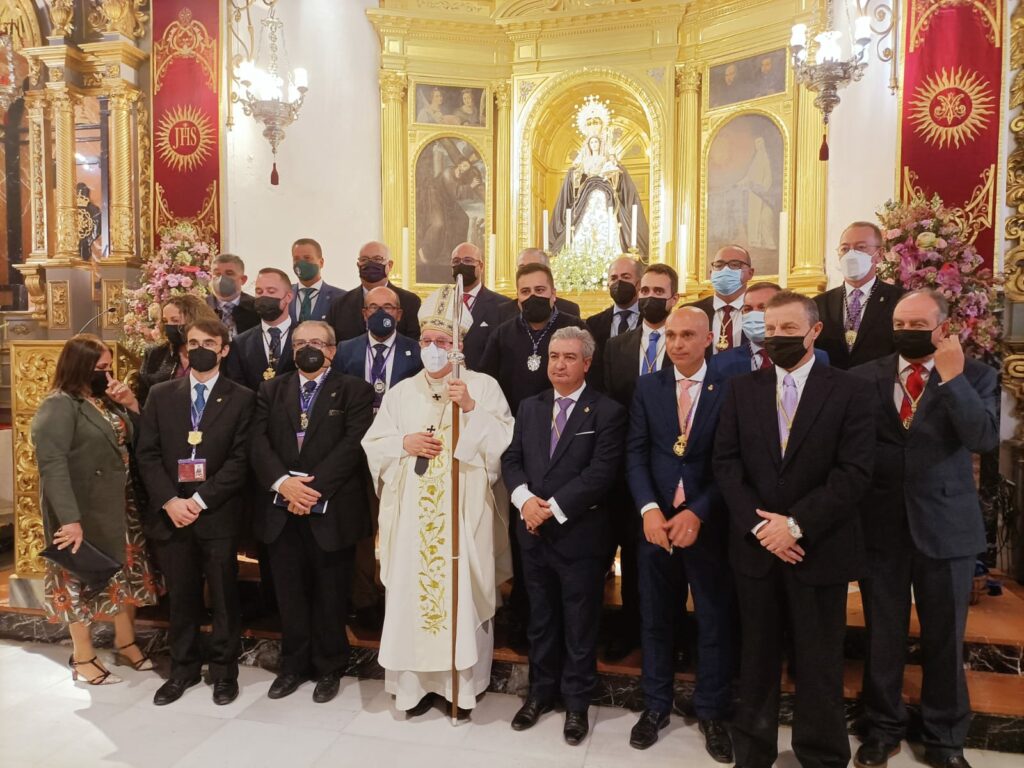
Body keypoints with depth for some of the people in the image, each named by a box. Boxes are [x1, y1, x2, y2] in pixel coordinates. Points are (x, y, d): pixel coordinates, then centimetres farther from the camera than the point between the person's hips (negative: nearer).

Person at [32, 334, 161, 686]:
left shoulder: (105, 400, 8)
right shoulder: (59, 406, -14)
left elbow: (136, 441, 11)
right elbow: (52, 465, -22)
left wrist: (131, 405, -6)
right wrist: (70, 519, -28)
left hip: (121, 505, 7)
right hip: (85, 512, -7)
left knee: (127, 571, 15)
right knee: (84, 577, 7)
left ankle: (125, 643, 32)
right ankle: (83, 658, 23)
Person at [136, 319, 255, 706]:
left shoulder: (241, 398, 0)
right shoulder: (161, 394, 8)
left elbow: (240, 459, -6)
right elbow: (147, 454, 3)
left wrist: (200, 500, -14)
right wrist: (169, 501, -10)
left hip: (218, 514, -2)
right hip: (170, 512, 2)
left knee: (224, 596, 8)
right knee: (180, 596, 12)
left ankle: (224, 670, 23)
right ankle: (183, 668, 28)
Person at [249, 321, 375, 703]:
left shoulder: (354, 390, -1)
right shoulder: (271, 390, 11)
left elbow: (353, 444, -11)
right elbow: (258, 442, 1)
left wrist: (312, 487, -17)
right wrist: (282, 482, -16)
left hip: (332, 510, -3)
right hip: (281, 510, 3)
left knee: (330, 596, 8)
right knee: (289, 594, 13)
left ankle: (329, 668, 26)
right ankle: (293, 664, 30)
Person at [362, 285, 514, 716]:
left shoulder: (484, 387, 2)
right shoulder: (401, 392, 10)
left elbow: (504, 443, -7)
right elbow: (372, 447, 10)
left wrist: (471, 408, -18)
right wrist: (405, 443, -9)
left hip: (463, 512, -2)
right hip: (411, 514, 3)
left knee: (463, 594, 2)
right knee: (410, 591, 4)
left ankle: (463, 683, 18)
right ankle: (417, 681, 19)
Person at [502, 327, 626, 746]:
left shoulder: (608, 412, -8)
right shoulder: (529, 407, 8)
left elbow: (601, 473, -17)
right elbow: (511, 459, 6)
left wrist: (553, 507, -19)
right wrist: (525, 498, -13)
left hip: (579, 534, -4)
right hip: (534, 533, 5)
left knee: (580, 625, 11)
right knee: (540, 620, 19)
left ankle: (576, 701, 29)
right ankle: (541, 691, 37)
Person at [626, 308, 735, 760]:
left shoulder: (728, 391, -3)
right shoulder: (647, 387, 4)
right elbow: (636, 454, -1)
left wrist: (697, 513, -17)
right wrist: (649, 509, -15)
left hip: (708, 523, -2)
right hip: (656, 520, 2)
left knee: (715, 622, 11)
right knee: (655, 619, 14)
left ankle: (712, 712, 31)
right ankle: (656, 705, 33)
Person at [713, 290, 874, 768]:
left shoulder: (847, 391, -3)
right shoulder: (742, 389, 5)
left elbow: (854, 473, -11)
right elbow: (726, 463, 0)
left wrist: (795, 524, -17)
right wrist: (757, 524, -12)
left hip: (819, 548, -2)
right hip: (755, 544, 2)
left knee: (819, 662, 11)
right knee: (757, 655, 14)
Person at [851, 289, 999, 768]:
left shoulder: (974, 376, -2)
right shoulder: (865, 377, 1)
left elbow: (985, 438, -18)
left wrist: (952, 377, -23)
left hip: (944, 525, -1)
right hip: (881, 525, 1)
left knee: (944, 638, 13)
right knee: (882, 636, 14)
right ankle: (882, 727, 33)